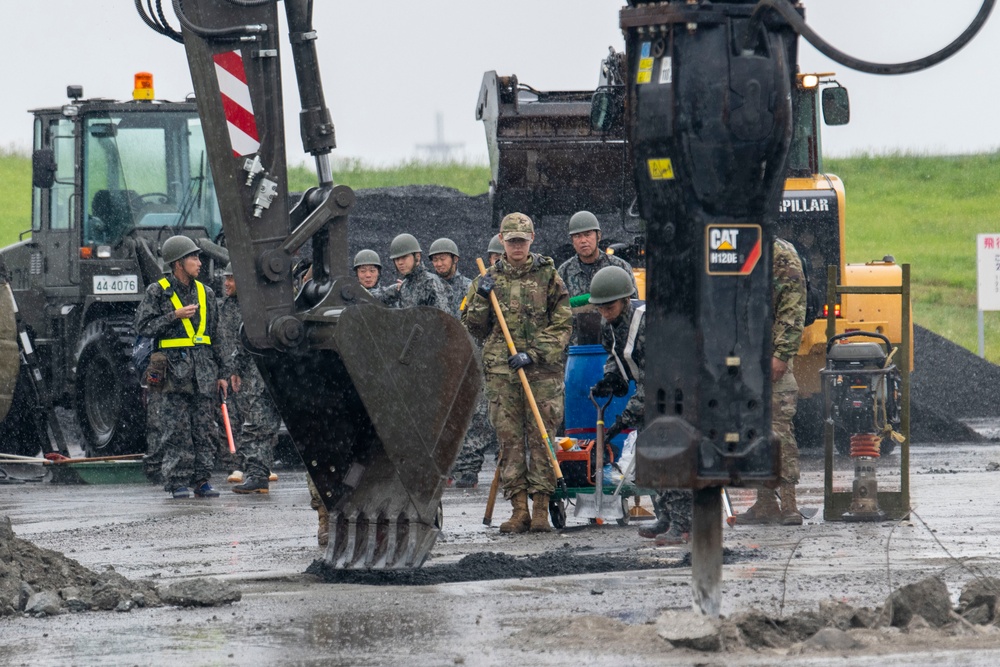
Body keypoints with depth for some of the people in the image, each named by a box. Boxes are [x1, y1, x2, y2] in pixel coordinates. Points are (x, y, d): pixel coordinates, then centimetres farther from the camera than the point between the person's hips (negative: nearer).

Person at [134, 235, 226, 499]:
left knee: (205, 428, 2)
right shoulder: (157, 292, 2)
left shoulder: (206, 294, 15)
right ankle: (178, 482, -2)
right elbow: (143, 327, -5)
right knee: (176, 430, -5)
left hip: (203, 371, 4)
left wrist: (220, 374, 15)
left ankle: (202, 480, 7)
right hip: (172, 370, -4)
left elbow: (216, 336, 18)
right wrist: (175, 316, -12)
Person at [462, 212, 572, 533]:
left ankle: (541, 509, -2)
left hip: (542, 370, -2)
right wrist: (480, 300, -3)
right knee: (510, 440, -1)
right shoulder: (489, 280, 13)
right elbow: (473, 328, 16)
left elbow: (561, 326, 1)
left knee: (541, 437, -5)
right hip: (500, 371, 2)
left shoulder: (548, 276, 6)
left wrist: (533, 354, -10)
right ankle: (519, 509, 1)